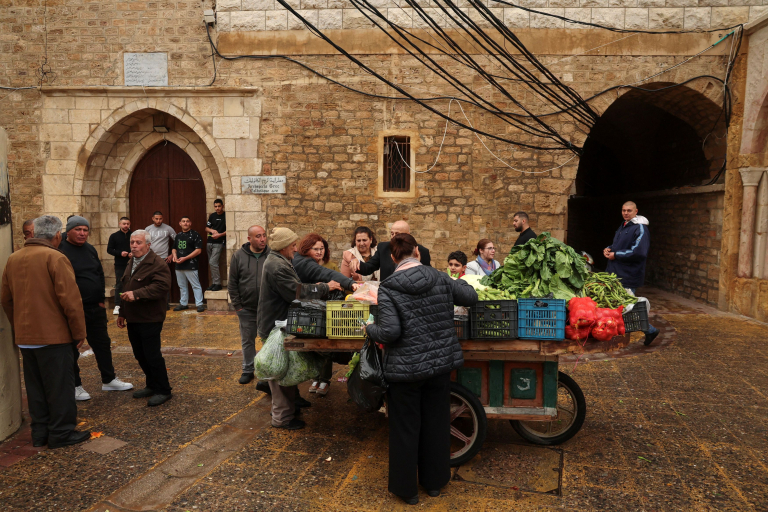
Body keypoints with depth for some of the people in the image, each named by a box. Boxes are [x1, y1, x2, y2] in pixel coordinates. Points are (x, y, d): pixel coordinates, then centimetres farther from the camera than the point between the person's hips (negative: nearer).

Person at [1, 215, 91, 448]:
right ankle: (62, 433, 12)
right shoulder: (55, 258, -15)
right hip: (53, 335, -7)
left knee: (35, 386, 16)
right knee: (60, 386, 4)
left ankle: (39, 433, 25)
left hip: (24, 336, 7)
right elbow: (70, 300, -18)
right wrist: (79, 331, -8)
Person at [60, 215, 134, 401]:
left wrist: (101, 299, 10)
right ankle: (75, 386, 22)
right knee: (72, 349, 7)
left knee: (102, 344, 15)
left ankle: (109, 380, 28)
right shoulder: (61, 251, -12)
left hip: (96, 308, 7)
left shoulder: (90, 249, 9)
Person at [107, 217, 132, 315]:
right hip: (120, 265, -1)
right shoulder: (114, 236, 4)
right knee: (119, 285, 3)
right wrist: (120, 253, -13)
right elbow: (109, 250, 2)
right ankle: (117, 306, 7)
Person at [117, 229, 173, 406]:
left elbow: (161, 287, -27)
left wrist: (137, 294, -32)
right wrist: (122, 312, 25)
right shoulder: (132, 263, 17)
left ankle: (163, 390, 9)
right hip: (133, 319, 9)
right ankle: (151, 385, 30)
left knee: (152, 356, -4)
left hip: (150, 320, -9)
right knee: (140, 355, 15)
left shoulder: (158, 264, -13)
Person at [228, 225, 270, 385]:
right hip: (246, 309, 1)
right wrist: (237, 306, -2)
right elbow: (232, 283, 1)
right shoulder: (238, 256, -2)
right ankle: (248, 370, 29)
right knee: (247, 341, 13)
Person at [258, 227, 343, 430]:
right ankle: (282, 417, 11)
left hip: (279, 323, 11)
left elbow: (294, 287, 12)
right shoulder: (278, 267, -26)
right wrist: (324, 288, -16)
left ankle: (292, 399, 42)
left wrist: (315, 288, 1)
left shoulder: (278, 261, 9)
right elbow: (297, 293, -27)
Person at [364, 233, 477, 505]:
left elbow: (390, 332, -20)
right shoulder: (439, 278, -3)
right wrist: (458, 282, 28)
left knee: (405, 428, 13)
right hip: (440, 363, 4)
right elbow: (471, 297, 8)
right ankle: (434, 481, 36)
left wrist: (370, 329, 0)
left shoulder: (388, 288, -14)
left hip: (406, 368, -4)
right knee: (436, 423, 19)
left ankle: (406, 488, 28)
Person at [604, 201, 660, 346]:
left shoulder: (640, 228, -13)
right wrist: (608, 249, 6)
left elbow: (639, 252, -24)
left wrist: (615, 255, -18)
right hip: (617, 274, 9)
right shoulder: (623, 226, 16)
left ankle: (650, 330, 12)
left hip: (629, 276, -9)